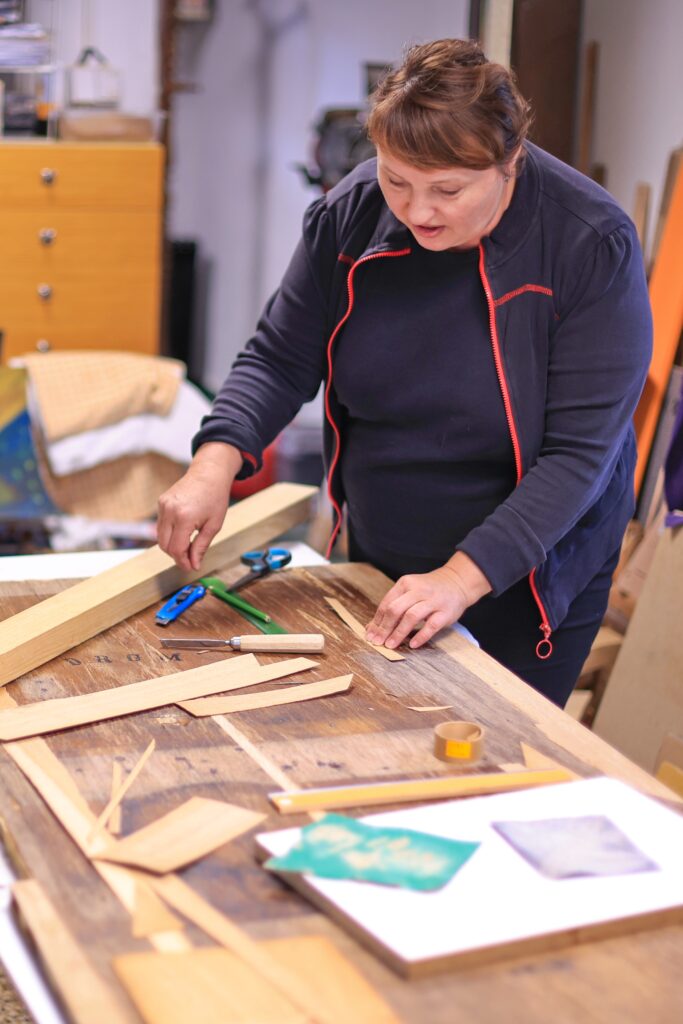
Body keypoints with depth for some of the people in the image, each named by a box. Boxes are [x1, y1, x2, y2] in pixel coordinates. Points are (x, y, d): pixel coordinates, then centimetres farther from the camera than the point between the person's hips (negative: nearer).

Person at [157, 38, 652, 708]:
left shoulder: (592, 246, -23)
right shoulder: (351, 214, -11)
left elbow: (581, 448, -24)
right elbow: (280, 359, -3)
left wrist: (463, 577, -31)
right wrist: (215, 462, -22)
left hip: (526, 579, -3)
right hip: (379, 570, 4)